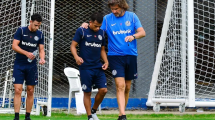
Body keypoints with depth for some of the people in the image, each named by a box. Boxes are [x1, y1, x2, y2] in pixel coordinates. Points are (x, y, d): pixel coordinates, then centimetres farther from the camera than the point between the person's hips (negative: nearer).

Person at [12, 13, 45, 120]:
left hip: (32, 66, 3)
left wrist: (42, 58, -14)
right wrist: (27, 53, -23)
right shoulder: (21, 31, -5)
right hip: (19, 65, -3)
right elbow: (14, 46, -10)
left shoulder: (40, 34, 5)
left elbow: (41, 49, 7)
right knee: (18, 90, -10)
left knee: (30, 91, 6)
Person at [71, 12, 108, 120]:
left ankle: (94, 111, 16)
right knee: (87, 93, 1)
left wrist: (106, 61, 5)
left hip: (98, 67, 4)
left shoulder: (101, 33, 11)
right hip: (85, 67, -4)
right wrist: (76, 56, -22)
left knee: (103, 90, -6)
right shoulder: (81, 31, -3)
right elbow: (73, 45, -4)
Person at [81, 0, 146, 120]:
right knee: (120, 86, -14)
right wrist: (87, 25, -15)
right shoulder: (107, 19, 3)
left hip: (131, 55, 2)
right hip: (115, 55, -2)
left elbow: (142, 32, -2)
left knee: (127, 87, 9)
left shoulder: (132, 16, 3)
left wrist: (133, 36, -22)